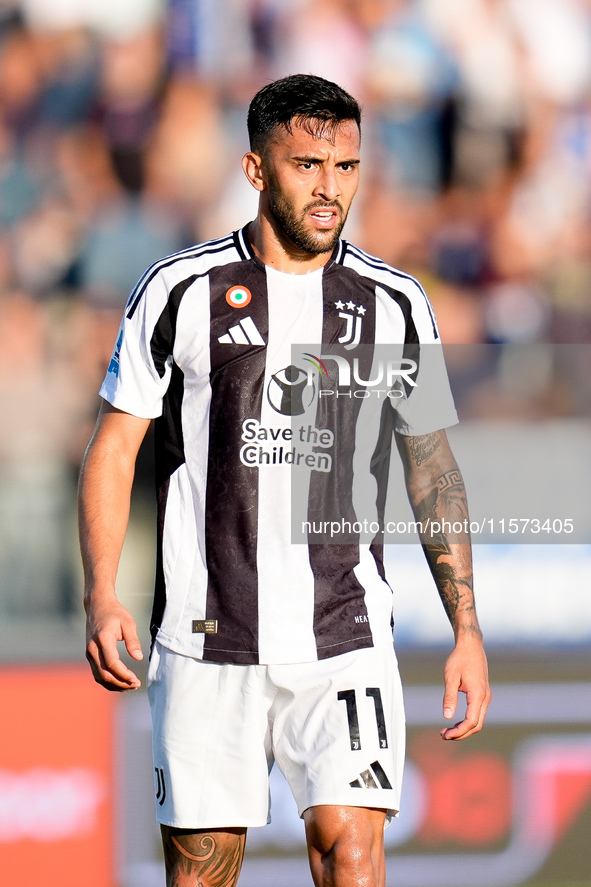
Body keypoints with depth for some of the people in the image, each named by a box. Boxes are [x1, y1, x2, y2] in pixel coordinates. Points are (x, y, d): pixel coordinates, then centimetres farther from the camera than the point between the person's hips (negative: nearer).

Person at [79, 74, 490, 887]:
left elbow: (433, 466, 12)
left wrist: (466, 630, 6)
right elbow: (114, 448, 4)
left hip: (344, 637, 0)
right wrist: (102, 600, -9)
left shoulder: (395, 304, 5)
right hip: (205, 638, 0)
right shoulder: (181, 291, 0)